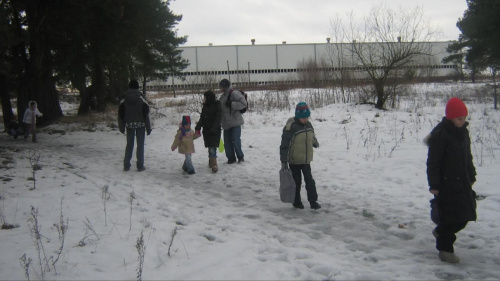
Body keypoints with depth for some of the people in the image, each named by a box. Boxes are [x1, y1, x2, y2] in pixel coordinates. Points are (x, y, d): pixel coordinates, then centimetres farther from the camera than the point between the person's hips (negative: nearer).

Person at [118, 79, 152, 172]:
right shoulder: (141, 99, -8)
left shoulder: (124, 99, -1)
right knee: (140, 145, 4)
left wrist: (121, 127, 10)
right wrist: (148, 128, -4)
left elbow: (120, 114, 1)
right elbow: (146, 113, -9)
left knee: (129, 144, 11)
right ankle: (140, 166, 5)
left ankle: (126, 165, 12)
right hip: (140, 124, -2)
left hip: (129, 125, 2)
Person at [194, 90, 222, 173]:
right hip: (206, 129, 6)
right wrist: (198, 128, 0)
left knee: (212, 147, -13)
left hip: (214, 130, -6)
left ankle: (214, 164, -13)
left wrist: (213, 129, -23)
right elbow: (202, 118, 12)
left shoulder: (217, 106, -8)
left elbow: (217, 119, -13)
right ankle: (211, 161, 19)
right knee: (210, 147, 9)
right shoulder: (205, 106, 12)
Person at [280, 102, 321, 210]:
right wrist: (284, 161, -19)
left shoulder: (309, 125, 2)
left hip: (306, 160, 5)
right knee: (297, 182, 7)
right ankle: (296, 202, 23)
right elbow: (284, 145, -19)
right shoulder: (291, 127, -19)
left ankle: (313, 201, 13)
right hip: (294, 161, -5)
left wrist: (315, 143, 30)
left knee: (310, 181, 6)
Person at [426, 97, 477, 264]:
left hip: (462, 181, 8)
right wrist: (434, 185, -19)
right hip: (446, 183, -8)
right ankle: (445, 249, 9)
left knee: (464, 215, 12)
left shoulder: (463, 132, 8)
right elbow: (433, 162, -18)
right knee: (450, 215, -4)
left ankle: (441, 232, 36)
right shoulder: (440, 134, -17)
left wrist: (471, 177, 19)